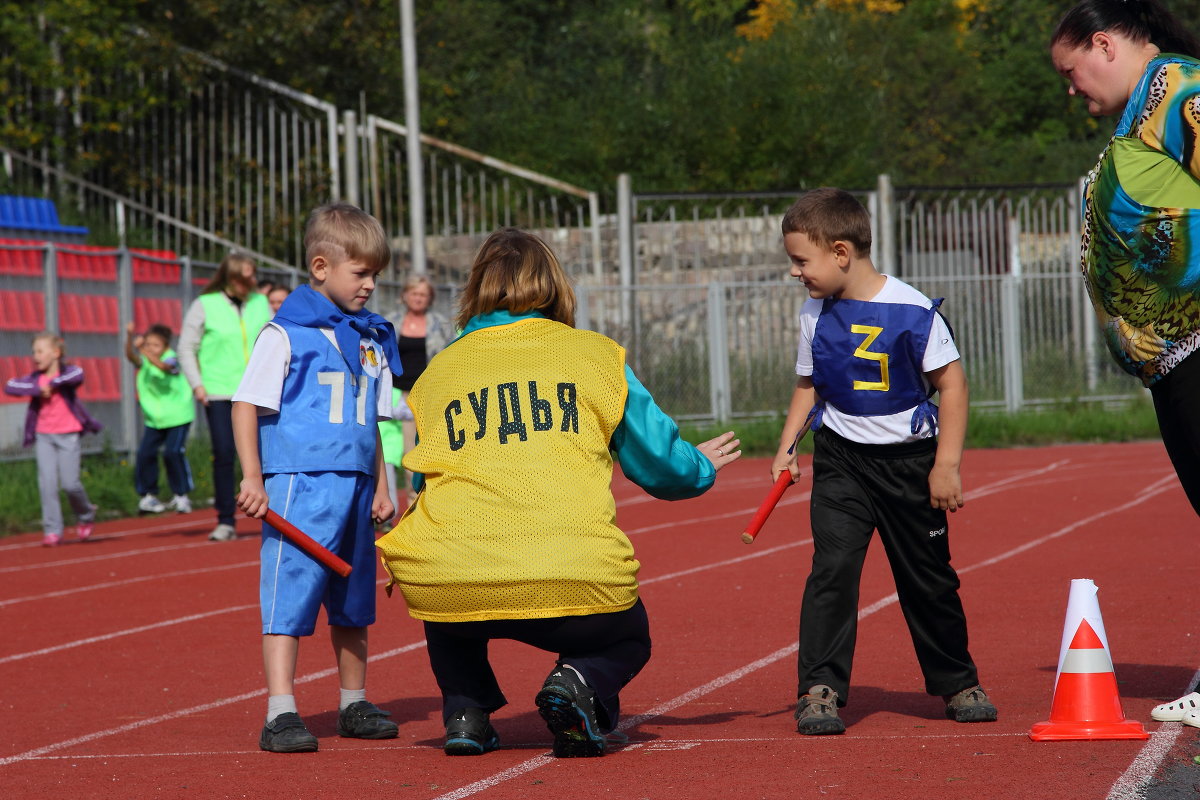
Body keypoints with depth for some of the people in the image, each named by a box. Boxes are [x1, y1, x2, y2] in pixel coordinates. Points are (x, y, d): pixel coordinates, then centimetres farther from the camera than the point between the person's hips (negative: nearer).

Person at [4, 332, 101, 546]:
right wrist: (37, 389, -19)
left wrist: (52, 384, -20)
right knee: (47, 483, -6)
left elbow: (78, 375, -31)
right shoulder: (35, 378, 3)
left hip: (67, 436, -3)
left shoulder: (67, 372, -6)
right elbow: (9, 386, -9)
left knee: (70, 484, -4)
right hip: (44, 436, 3)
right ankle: (52, 530, -2)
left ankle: (86, 516, 24)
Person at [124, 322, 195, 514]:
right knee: (145, 453, -7)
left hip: (178, 416, -4)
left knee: (173, 452, -15)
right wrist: (130, 338, -46)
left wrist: (148, 355, -57)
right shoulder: (143, 361, -4)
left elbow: (164, 366, -38)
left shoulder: (171, 359, -14)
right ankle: (148, 495, 7)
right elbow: (131, 356, -26)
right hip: (154, 418, 4)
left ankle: (181, 495, -1)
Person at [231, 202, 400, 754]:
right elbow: (246, 404, -7)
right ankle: (280, 715, -10)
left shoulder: (372, 340, 13)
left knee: (353, 601, 15)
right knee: (289, 594, -10)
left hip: (354, 488, 7)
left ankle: (354, 705, 27)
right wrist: (252, 478, -13)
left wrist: (380, 486, 17)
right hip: (298, 484, -7)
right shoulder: (285, 334, -7)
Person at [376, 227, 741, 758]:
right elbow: (659, 464, 16)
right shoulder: (595, 355, 12)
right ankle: (580, 682, -4)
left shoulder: (436, 372, 17)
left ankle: (464, 709, 18)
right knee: (628, 640, 31)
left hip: (451, 589, 2)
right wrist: (701, 467, 39)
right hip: (576, 585, -1)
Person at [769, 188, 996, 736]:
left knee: (929, 579, 9)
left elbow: (952, 384, -9)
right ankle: (819, 690, -11)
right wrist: (787, 445, 1)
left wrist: (946, 465, -12)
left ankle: (957, 684, 28)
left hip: (910, 459, -2)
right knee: (831, 568, -14)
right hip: (841, 460, 2)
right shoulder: (815, 316, -1)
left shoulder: (913, 311, -14)